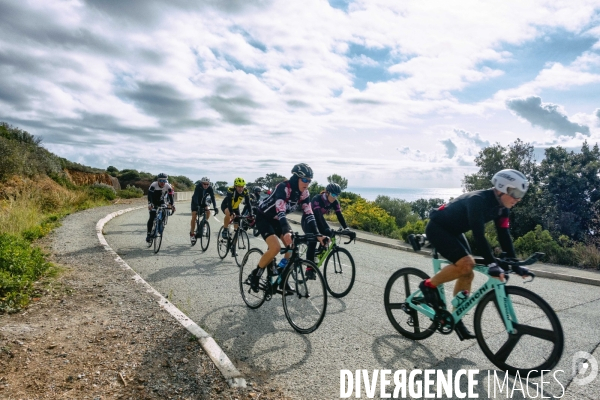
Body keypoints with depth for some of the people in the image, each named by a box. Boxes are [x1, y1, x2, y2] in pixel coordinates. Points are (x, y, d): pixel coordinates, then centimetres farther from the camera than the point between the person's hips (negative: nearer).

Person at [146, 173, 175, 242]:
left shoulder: (168, 186, -20)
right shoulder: (154, 185, -26)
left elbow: (171, 196, -20)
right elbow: (150, 194, -33)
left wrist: (172, 205, -34)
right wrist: (149, 204, -47)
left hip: (162, 202, 2)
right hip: (153, 202, -2)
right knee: (152, 218, -15)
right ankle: (148, 234, -10)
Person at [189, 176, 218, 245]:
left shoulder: (210, 188, -21)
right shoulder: (198, 187, -29)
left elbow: (213, 197, -28)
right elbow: (195, 197, -38)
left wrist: (215, 207, -41)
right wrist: (197, 206, -53)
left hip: (203, 202, 3)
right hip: (195, 202, -3)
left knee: (208, 211, -24)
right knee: (194, 217, -14)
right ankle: (192, 234, -4)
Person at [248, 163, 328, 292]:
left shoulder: (304, 193, -11)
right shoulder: (283, 188, -32)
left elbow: (309, 214, -14)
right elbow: (281, 212, -43)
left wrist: (317, 235, -26)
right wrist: (287, 232, -58)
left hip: (277, 219, 7)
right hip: (263, 217, -7)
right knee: (275, 247, -25)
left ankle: (283, 280, 11)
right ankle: (255, 275, -3)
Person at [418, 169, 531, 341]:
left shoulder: (501, 206, -5)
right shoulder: (478, 200, -31)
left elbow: (504, 235, -3)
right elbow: (479, 235, -38)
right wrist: (492, 264, -42)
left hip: (454, 231, 9)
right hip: (437, 228, -9)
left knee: (467, 274, 3)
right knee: (465, 264, -25)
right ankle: (429, 285, -5)